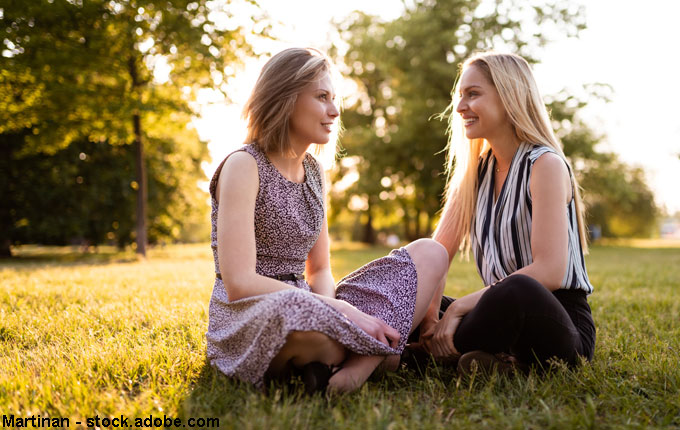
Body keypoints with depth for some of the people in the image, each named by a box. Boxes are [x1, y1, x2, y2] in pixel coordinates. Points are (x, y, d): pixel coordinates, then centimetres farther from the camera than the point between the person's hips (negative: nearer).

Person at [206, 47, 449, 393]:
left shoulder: (313, 172, 12)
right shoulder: (244, 166, -10)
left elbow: (318, 271, 13)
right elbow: (238, 283, -21)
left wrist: (331, 306, -12)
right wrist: (341, 312, -22)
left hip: (305, 309, 8)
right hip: (249, 321, -7)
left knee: (429, 254, -4)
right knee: (299, 312, -45)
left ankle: (359, 366, -25)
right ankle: (376, 352, -10)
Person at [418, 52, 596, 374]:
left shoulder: (545, 165, -11)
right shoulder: (476, 171, 10)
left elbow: (550, 271, -22)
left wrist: (459, 307, -23)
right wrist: (429, 318, -15)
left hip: (560, 328, -7)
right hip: (505, 313, 7)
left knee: (515, 291, -40)